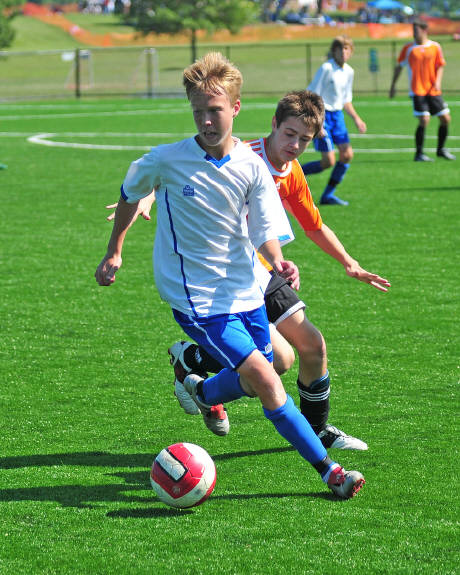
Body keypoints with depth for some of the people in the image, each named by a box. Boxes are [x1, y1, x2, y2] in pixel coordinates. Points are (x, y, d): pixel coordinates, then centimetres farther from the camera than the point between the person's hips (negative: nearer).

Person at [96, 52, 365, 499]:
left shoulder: (252, 167, -5)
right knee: (265, 379, -15)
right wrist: (114, 253, 13)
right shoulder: (165, 161, -12)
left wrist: (278, 262, -26)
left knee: (256, 382, 13)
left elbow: (265, 231, -5)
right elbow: (129, 196, 8)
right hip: (195, 297, -5)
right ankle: (328, 470, -9)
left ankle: (202, 392, 46)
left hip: (244, 290, 5)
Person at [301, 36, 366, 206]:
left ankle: (328, 194, 9)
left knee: (347, 154, -1)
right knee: (328, 161, -12)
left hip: (337, 115, 8)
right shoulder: (326, 69, -16)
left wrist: (356, 118, 12)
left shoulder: (349, 71, 7)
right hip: (322, 115, -8)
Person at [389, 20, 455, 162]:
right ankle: (419, 154, -4)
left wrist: (438, 82, -10)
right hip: (417, 91, -3)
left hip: (433, 90, 3)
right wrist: (393, 85, 8)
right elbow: (399, 66, 9)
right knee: (424, 120, -16)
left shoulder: (435, 47, 4)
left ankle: (441, 150, 23)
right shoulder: (408, 48, 1)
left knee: (445, 119, 3)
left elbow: (440, 66, 8)